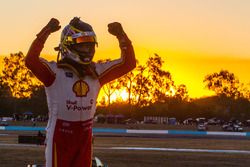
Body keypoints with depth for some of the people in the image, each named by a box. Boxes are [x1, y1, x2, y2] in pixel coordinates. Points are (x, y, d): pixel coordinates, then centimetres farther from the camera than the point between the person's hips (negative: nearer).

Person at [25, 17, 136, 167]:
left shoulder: (96, 72, 6)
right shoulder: (56, 71, -10)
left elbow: (128, 63, 6)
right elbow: (31, 60, -27)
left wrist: (122, 36, -8)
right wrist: (47, 31, -34)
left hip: (85, 136, 5)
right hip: (60, 136, -5)